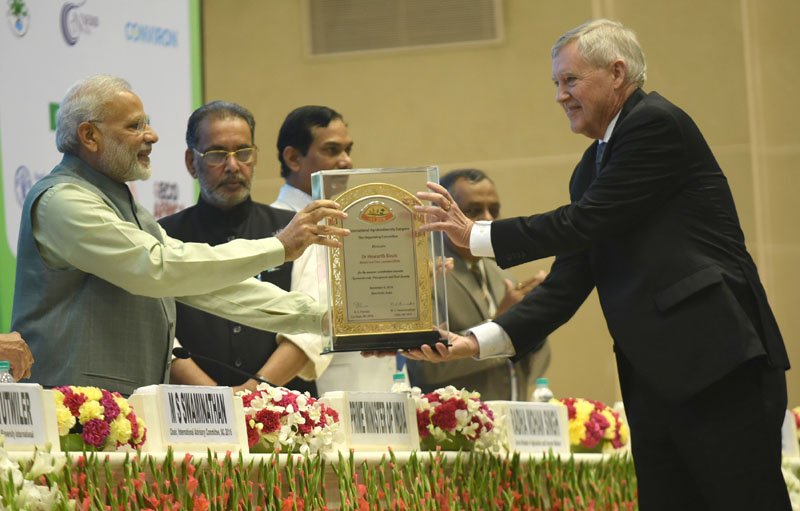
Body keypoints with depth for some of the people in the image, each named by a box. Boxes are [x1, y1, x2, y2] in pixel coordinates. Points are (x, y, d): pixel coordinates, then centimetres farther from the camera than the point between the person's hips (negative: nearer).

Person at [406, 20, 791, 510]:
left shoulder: (657, 123, -7)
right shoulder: (592, 168, 19)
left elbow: (583, 223, -13)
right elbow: (566, 286, 13)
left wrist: (475, 234, -6)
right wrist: (478, 341, 2)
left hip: (719, 366, -9)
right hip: (654, 377, 9)